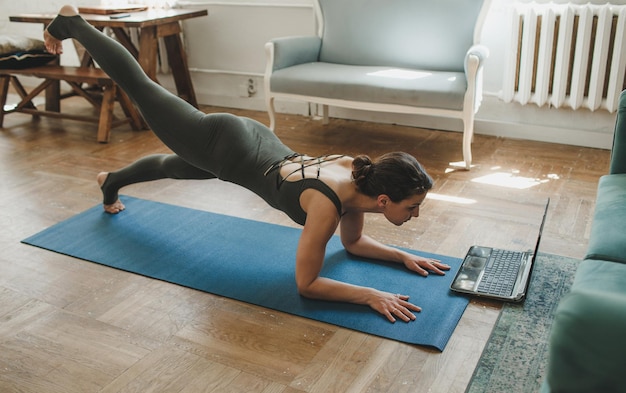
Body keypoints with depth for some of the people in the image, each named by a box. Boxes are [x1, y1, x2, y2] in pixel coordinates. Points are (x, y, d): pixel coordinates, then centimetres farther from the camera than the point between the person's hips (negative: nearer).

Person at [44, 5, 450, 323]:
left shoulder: (361, 175, -14)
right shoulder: (328, 203, -36)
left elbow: (353, 241, 4)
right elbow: (306, 284, -29)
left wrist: (403, 255, -7)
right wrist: (371, 295, -35)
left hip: (253, 140, 7)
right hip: (224, 146, -7)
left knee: (177, 168, 34)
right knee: (139, 86, 14)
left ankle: (112, 182, 66)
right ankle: (72, 24, 35)